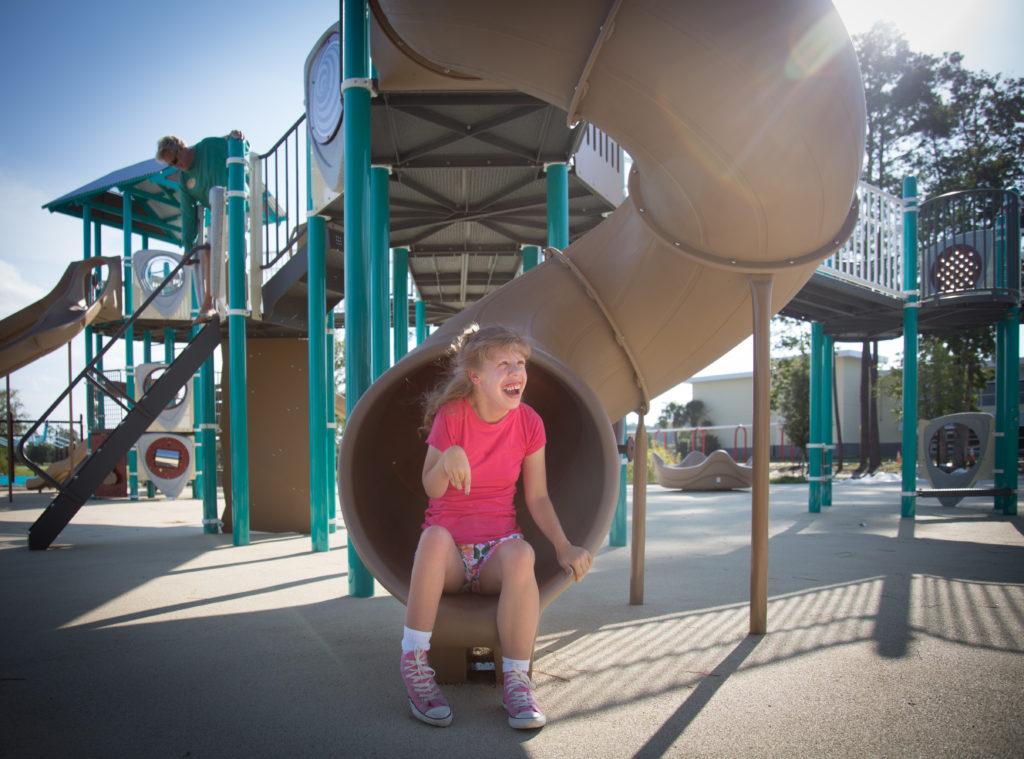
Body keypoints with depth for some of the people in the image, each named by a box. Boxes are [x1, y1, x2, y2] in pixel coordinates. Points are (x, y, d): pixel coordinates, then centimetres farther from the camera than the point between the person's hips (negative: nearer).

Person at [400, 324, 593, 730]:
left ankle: (516, 680, -21)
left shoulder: (528, 422, -2)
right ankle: (414, 664, -23)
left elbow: (537, 497, 1)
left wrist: (563, 546, -13)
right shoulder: (452, 415, -8)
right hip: (448, 553, -1)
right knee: (435, 537, -36)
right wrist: (449, 458, -28)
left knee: (521, 553, -34)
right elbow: (431, 489, -6)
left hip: (497, 547, 1)